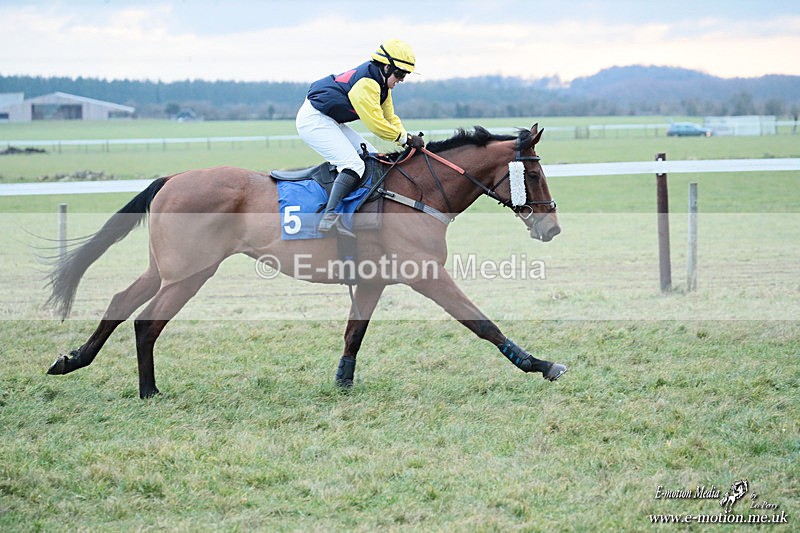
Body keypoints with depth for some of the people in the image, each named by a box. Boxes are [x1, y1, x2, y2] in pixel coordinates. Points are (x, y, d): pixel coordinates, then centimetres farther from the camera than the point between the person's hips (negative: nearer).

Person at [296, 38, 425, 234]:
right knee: (354, 164, -24)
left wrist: (408, 139, -3)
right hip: (314, 120, -11)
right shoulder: (366, 83, -24)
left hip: (331, 122, 11)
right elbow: (376, 123, -25)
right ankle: (329, 218, -35)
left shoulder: (381, 84, 8)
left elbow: (390, 118, 13)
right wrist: (406, 138, -16)